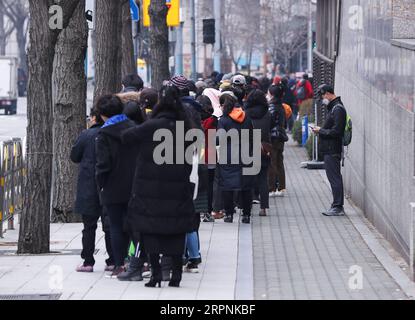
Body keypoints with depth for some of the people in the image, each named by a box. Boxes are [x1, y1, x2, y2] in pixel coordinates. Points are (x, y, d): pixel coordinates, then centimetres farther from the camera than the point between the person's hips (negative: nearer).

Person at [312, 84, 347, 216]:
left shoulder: (338, 109, -16)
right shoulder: (334, 107, 16)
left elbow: (335, 131, -22)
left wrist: (321, 131, -11)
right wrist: (321, 130, 8)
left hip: (332, 150, -10)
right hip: (330, 150, 10)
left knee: (335, 178, -8)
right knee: (334, 178, 13)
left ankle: (338, 207, -6)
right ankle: (338, 206, 17)